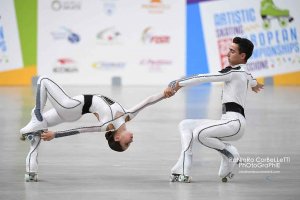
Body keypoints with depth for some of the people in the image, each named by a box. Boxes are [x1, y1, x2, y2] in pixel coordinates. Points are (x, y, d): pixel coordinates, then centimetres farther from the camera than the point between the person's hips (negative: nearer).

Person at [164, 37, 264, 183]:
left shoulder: (234, 72, -7)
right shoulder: (245, 73, 22)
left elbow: (203, 78, -11)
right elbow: (251, 80, 49)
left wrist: (177, 85, -7)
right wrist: (254, 84, 73)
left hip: (234, 122, -11)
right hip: (228, 122, 11)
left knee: (199, 133, -32)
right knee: (185, 125, 9)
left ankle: (230, 153, -7)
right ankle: (183, 172, -4)